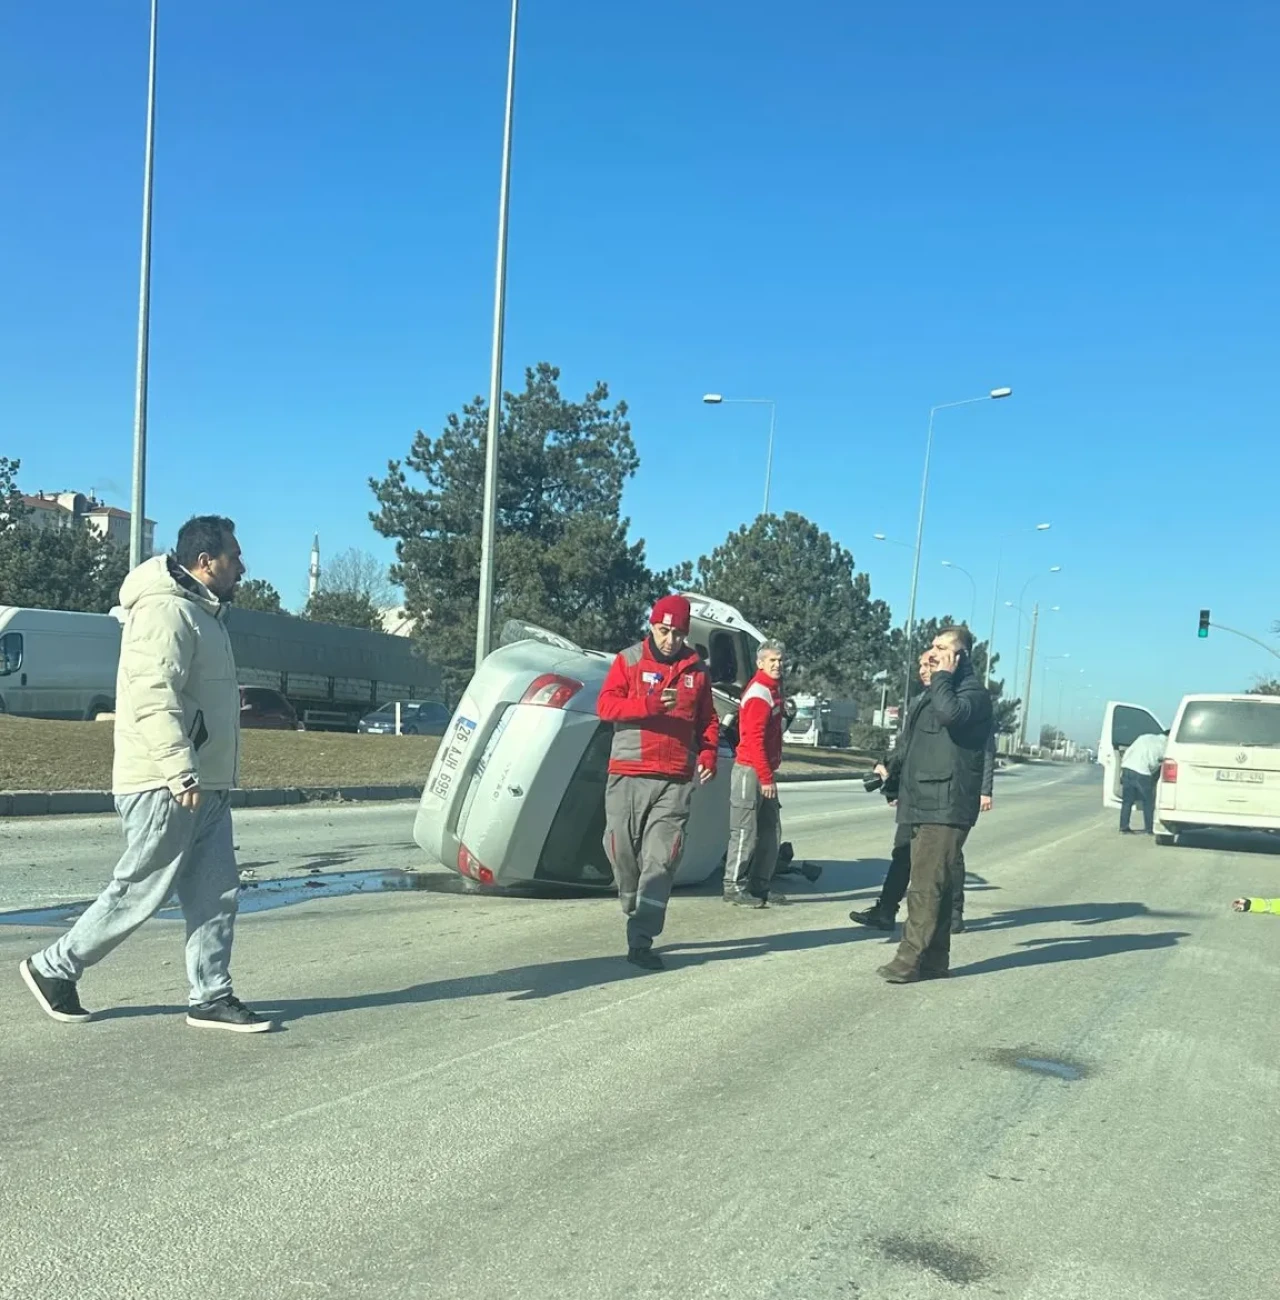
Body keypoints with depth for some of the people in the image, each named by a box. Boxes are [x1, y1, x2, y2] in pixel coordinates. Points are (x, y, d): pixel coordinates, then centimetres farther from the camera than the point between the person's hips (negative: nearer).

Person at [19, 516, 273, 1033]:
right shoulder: (167, 610, -14)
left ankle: (211, 997, 12)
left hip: (204, 785, 10)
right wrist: (181, 772, -30)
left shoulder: (202, 612, 18)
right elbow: (154, 698, -25)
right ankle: (53, 968, 18)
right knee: (138, 893, 0)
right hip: (166, 786, -10)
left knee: (216, 893, 7)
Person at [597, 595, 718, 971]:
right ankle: (636, 916, 33)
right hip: (628, 776, -1)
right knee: (624, 852, 8)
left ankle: (641, 942, -6)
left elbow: (708, 719, 16)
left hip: (675, 781, 1)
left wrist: (709, 753, -2)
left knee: (660, 860, -7)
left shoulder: (697, 669, 10)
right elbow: (605, 706, -8)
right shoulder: (628, 661, 3)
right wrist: (650, 703, -22)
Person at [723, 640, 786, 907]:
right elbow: (754, 739, -20)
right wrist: (766, 778, -20)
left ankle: (760, 887, 18)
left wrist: (771, 773, 13)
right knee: (745, 832, -5)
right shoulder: (759, 692, -15)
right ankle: (735, 888, 2)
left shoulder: (774, 689, 15)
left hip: (765, 772, 10)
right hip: (751, 771, -10)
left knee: (771, 832, 11)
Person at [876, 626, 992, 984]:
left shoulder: (973, 692, -6)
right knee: (933, 884, 12)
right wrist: (894, 774, 23)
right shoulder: (934, 693, 22)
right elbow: (910, 743, 29)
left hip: (946, 804, -9)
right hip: (924, 802, 10)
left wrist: (942, 676, -15)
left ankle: (912, 959, -10)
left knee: (926, 885, -11)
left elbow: (951, 713, -29)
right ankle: (934, 959, 19)